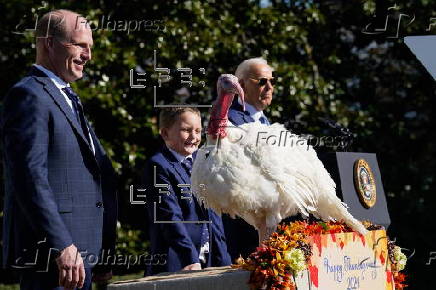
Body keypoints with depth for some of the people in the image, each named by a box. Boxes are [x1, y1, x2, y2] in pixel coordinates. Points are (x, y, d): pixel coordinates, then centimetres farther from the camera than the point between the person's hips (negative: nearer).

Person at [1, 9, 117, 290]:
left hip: (81, 254, 9)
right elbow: (31, 178, -19)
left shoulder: (69, 100, 23)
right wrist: (62, 247, -25)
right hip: (50, 253, -9)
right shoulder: (28, 96, -9)